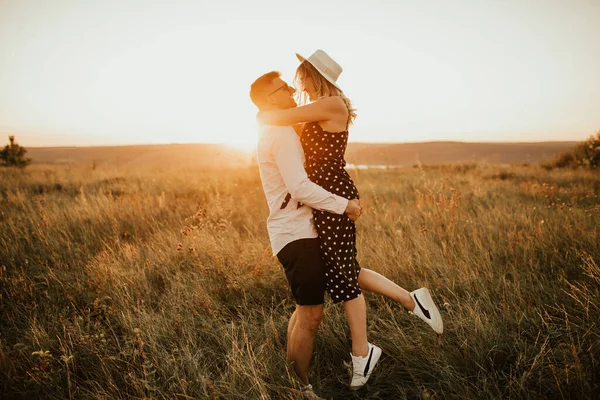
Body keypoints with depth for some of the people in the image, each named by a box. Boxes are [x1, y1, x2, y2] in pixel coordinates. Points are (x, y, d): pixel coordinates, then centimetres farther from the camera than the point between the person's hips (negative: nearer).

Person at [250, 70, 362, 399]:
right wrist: (343, 205, -16)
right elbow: (300, 188, -24)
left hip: (294, 230, 11)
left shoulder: (273, 132, 17)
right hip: (296, 233, -11)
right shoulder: (281, 132, -16)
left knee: (305, 309, 19)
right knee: (311, 314, -5)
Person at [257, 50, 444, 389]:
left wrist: (262, 114, 3)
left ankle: (361, 354, 20)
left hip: (334, 196, -10)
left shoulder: (333, 104, -14)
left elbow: (282, 118, -17)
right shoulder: (320, 110, 14)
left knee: (341, 275, 2)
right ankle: (413, 301, 23)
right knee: (345, 270, 15)